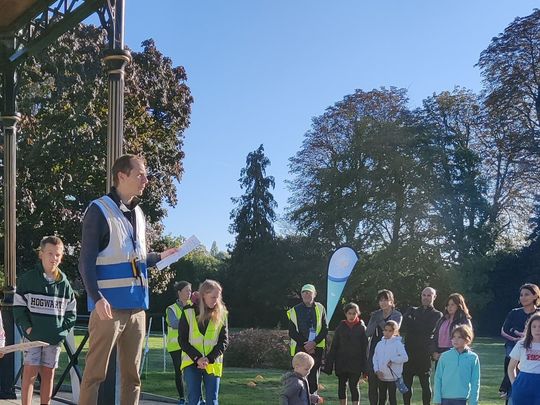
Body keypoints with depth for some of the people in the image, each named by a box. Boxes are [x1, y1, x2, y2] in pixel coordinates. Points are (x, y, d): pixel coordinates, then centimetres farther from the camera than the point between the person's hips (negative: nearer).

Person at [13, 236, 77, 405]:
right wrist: (28, 327, -10)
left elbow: (71, 312, 10)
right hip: (33, 336, -2)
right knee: (30, 373, -7)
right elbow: (19, 307, 0)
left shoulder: (64, 283, 5)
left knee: (48, 375, 8)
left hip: (55, 338, 3)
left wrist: (63, 328, -3)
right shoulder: (27, 279, -2)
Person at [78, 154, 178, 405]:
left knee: (131, 374, 10)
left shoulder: (138, 214, 16)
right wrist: (97, 298, -22)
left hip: (136, 307, 7)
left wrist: (160, 257, 11)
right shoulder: (99, 210, -7)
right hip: (109, 306, -7)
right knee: (95, 373, -5)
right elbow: (86, 262, -12)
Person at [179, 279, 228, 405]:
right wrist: (197, 358, -13)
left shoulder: (221, 314, 1)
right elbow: (183, 340, -2)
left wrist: (209, 359, -13)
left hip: (213, 364, 1)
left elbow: (224, 341, 0)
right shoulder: (188, 312, -3)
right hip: (191, 363, -1)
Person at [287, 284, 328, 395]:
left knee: (314, 379, 2)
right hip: (300, 349, -1)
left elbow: (325, 329, 3)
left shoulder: (320, 308, 6)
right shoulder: (295, 310, 2)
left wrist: (314, 342, -11)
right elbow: (292, 332, 0)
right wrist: (305, 344, -10)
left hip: (316, 349, 1)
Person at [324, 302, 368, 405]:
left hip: (356, 364, -2)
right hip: (341, 363, 3)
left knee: (353, 386, -2)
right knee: (341, 386, 8)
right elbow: (333, 347, 4)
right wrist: (329, 365, 0)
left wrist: (365, 367, -6)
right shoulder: (340, 327, 3)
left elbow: (365, 348, -1)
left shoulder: (362, 328, -1)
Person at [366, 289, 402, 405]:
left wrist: (380, 321, -17)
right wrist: (375, 320, -13)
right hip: (374, 351, 3)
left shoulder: (397, 315, 2)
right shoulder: (375, 314, 10)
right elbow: (368, 333, 1)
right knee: (372, 384, 1)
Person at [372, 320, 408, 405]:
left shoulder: (397, 343, -9)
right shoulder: (380, 344, 6)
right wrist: (377, 370, -5)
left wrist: (392, 360, -20)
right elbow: (375, 358, 8)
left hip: (392, 376, -5)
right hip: (381, 376, 5)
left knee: (392, 398, 1)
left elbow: (405, 357, -17)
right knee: (381, 398, 15)